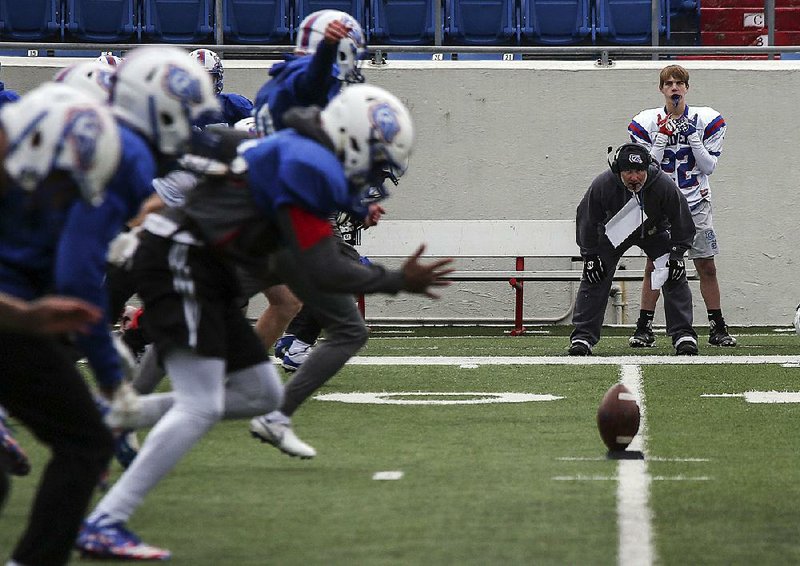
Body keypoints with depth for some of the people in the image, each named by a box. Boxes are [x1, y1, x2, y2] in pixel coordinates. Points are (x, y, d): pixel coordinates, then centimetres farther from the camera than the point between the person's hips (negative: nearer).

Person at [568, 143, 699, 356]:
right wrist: (590, 255, -14)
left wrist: (677, 255, -18)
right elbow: (587, 220, -15)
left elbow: (681, 221, -16)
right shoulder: (602, 185, -32)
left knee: (675, 278, -12)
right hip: (613, 233, 0)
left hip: (654, 232, 0)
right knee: (594, 279, -10)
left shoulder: (664, 185, -32)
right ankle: (582, 337, -3)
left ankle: (683, 336, -4)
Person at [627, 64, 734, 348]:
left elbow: (709, 166, -5)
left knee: (707, 267, -1)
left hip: (696, 204, 0)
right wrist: (662, 138, -18)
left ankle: (717, 327, 7)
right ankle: (644, 328, 3)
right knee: (653, 266, -3)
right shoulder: (647, 123, -3)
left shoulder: (706, 120, -2)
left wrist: (693, 138, -17)